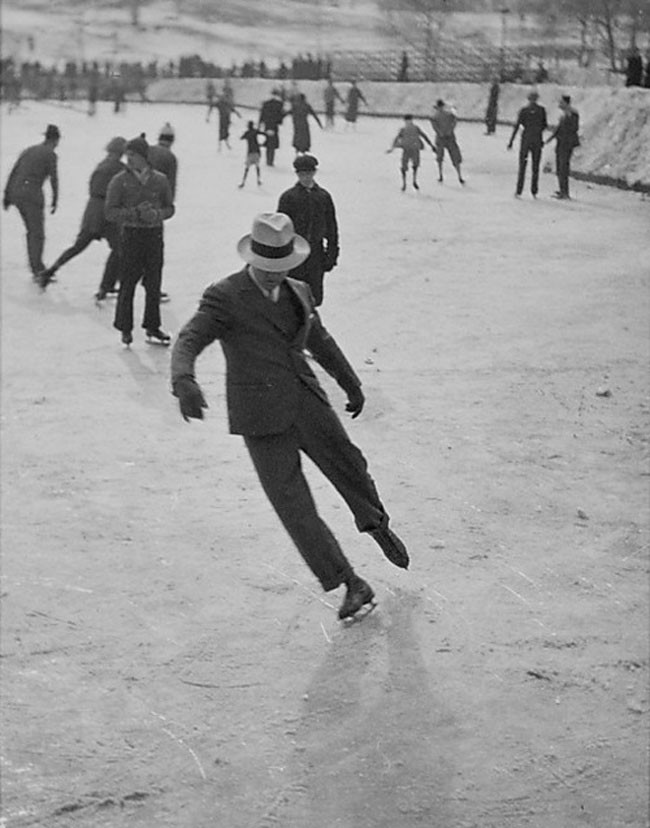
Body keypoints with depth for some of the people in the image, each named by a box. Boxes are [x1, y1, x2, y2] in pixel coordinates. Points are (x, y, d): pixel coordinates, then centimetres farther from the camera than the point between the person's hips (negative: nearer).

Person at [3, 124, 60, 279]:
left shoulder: (28, 151, 18)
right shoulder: (51, 155, -1)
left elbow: (13, 173, 13)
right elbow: (54, 179, -6)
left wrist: (6, 196, 12)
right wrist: (55, 201, 2)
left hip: (16, 192, 7)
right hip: (33, 194, -7)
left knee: (32, 231, 17)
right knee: (37, 234, -1)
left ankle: (36, 267, 17)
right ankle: (38, 270, -6)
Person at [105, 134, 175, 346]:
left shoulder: (160, 180, 4)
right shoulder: (120, 181, -3)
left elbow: (169, 208, 12)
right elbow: (110, 213, -6)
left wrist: (158, 214, -10)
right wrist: (135, 213, -19)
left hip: (155, 235, 3)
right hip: (131, 235, -2)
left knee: (154, 283, 7)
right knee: (128, 283, -2)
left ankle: (152, 327, 18)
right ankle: (125, 329, 11)